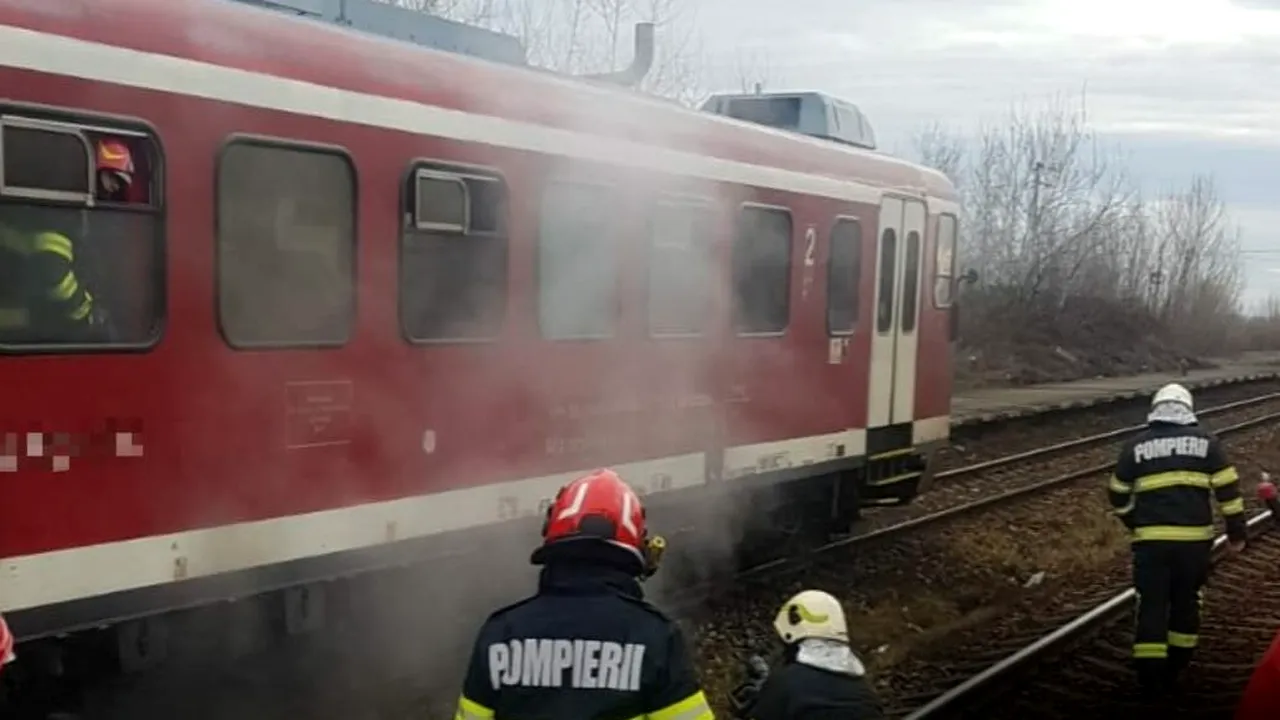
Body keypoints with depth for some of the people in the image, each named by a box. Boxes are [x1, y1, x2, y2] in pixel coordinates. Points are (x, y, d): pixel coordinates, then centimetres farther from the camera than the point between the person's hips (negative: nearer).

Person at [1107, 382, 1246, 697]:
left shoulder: (1136, 446, 6)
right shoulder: (1206, 441, 5)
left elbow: (1118, 496, 11)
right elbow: (1228, 489, 3)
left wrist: (1135, 524, 27)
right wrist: (1236, 530, 11)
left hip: (1151, 540, -1)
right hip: (1194, 538, 1)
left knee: (1152, 605, 5)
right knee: (1186, 603, 17)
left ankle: (1150, 679, 1)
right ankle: (1175, 671, 25)